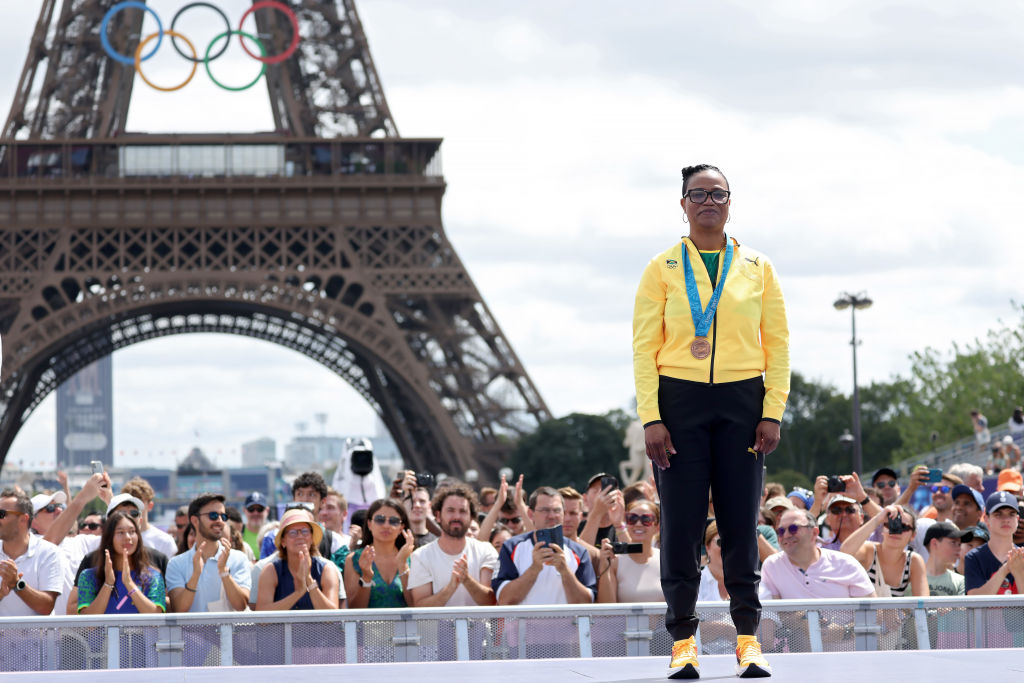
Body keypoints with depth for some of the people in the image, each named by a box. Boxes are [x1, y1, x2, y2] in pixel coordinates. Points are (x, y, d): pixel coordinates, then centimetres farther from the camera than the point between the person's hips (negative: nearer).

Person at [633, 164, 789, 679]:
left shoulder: (757, 268, 8)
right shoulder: (662, 269, 5)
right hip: (679, 401, -1)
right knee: (681, 523, -3)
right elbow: (645, 346, 1)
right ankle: (683, 640, 4)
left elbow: (777, 344, 8)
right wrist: (650, 418, -8)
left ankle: (748, 637, 7)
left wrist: (773, 413, -2)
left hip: (742, 402, 1)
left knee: (741, 523, 0)